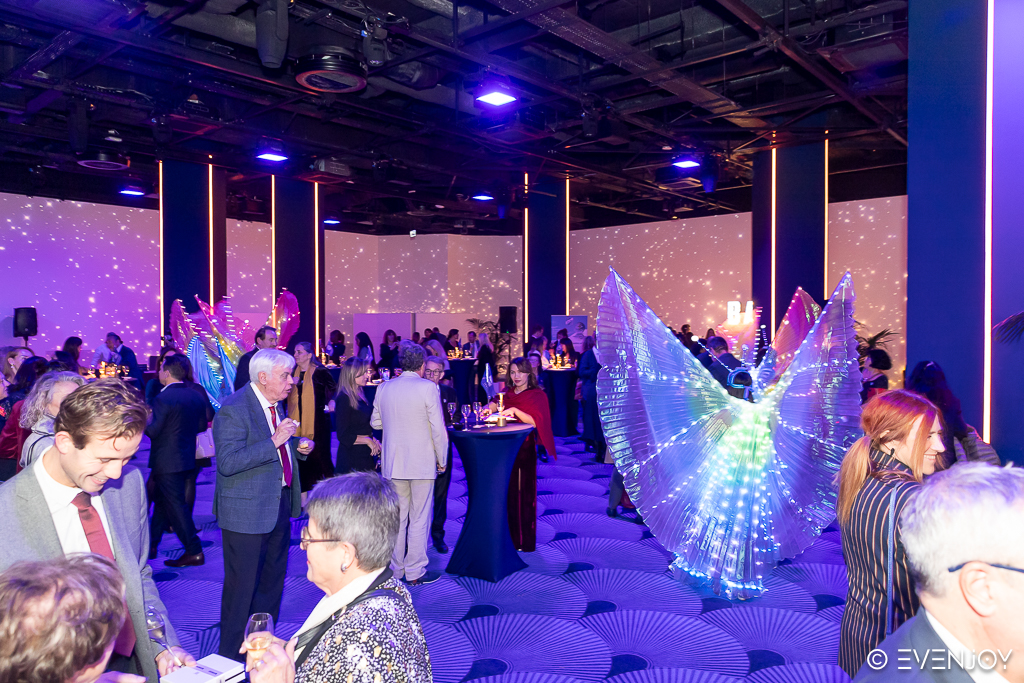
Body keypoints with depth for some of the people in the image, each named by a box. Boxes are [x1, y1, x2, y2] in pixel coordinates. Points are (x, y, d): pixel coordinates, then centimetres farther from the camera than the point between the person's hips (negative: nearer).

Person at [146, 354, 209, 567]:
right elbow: (202, 425, 10)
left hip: (167, 461, -8)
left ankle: (194, 552, 1)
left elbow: (152, 430, -18)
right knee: (162, 502, 20)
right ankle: (151, 544, 32)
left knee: (175, 505, -1)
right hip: (188, 459, 8)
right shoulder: (196, 397, 4)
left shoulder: (163, 399, -19)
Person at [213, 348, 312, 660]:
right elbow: (228, 462, -28)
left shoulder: (276, 403, 8)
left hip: (280, 505, 9)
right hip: (247, 510, -9)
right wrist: (274, 441, -30)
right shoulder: (232, 410, -19)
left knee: (273, 579, 20)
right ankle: (231, 655, 22)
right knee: (242, 585, 4)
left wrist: (296, 446, 3)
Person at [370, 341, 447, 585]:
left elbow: (375, 423, 10)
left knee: (396, 519, 14)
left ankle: (396, 570, 25)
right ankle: (414, 572, 13)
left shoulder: (384, 388, 1)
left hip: (392, 464, 4)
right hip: (422, 463, -4)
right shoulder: (428, 387, -12)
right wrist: (442, 460, 0)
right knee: (419, 519, 6)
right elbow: (438, 429, -11)